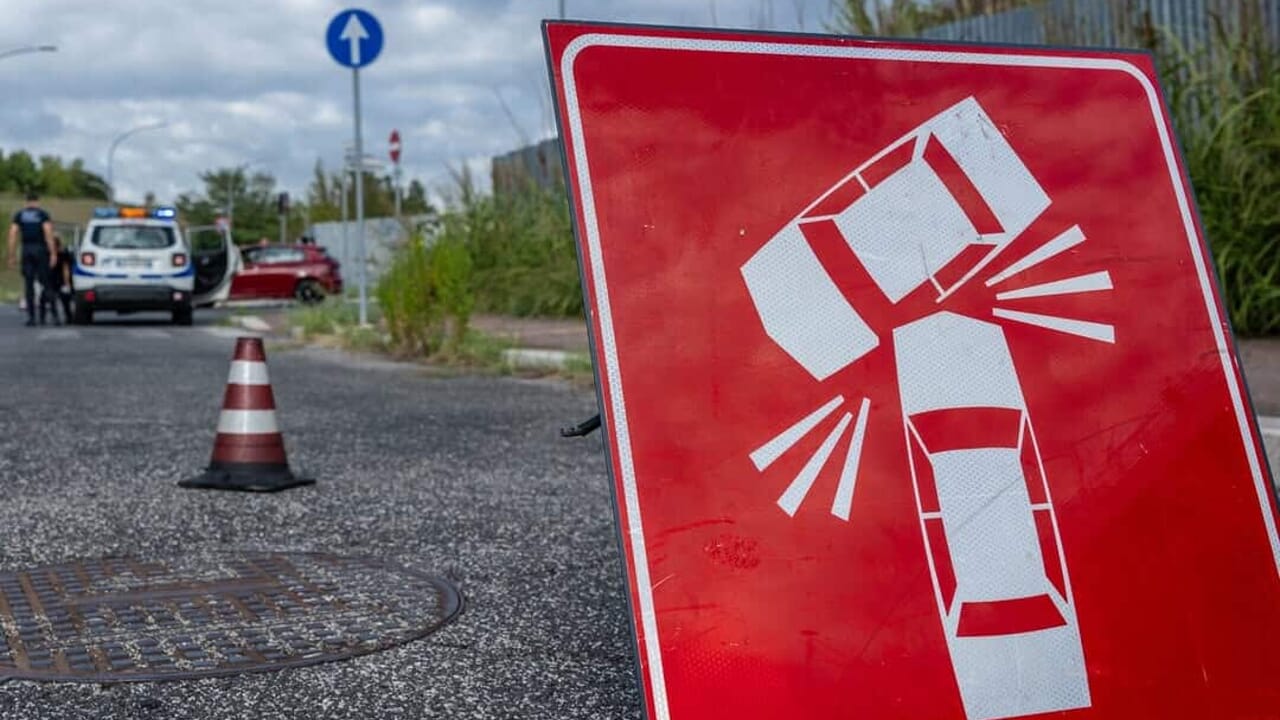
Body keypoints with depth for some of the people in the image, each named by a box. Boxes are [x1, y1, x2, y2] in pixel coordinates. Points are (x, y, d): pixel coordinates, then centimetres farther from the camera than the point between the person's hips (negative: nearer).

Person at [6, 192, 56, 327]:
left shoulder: (19, 215, 8)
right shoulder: (43, 214, 0)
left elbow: (12, 235, 1)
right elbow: (48, 234, -10)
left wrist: (12, 256, 4)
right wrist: (53, 254, -10)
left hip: (26, 250, 2)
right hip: (41, 250, -2)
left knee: (28, 284, 3)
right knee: (44, 283, 7)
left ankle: (31, 317, -2)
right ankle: (43, 316, 3)